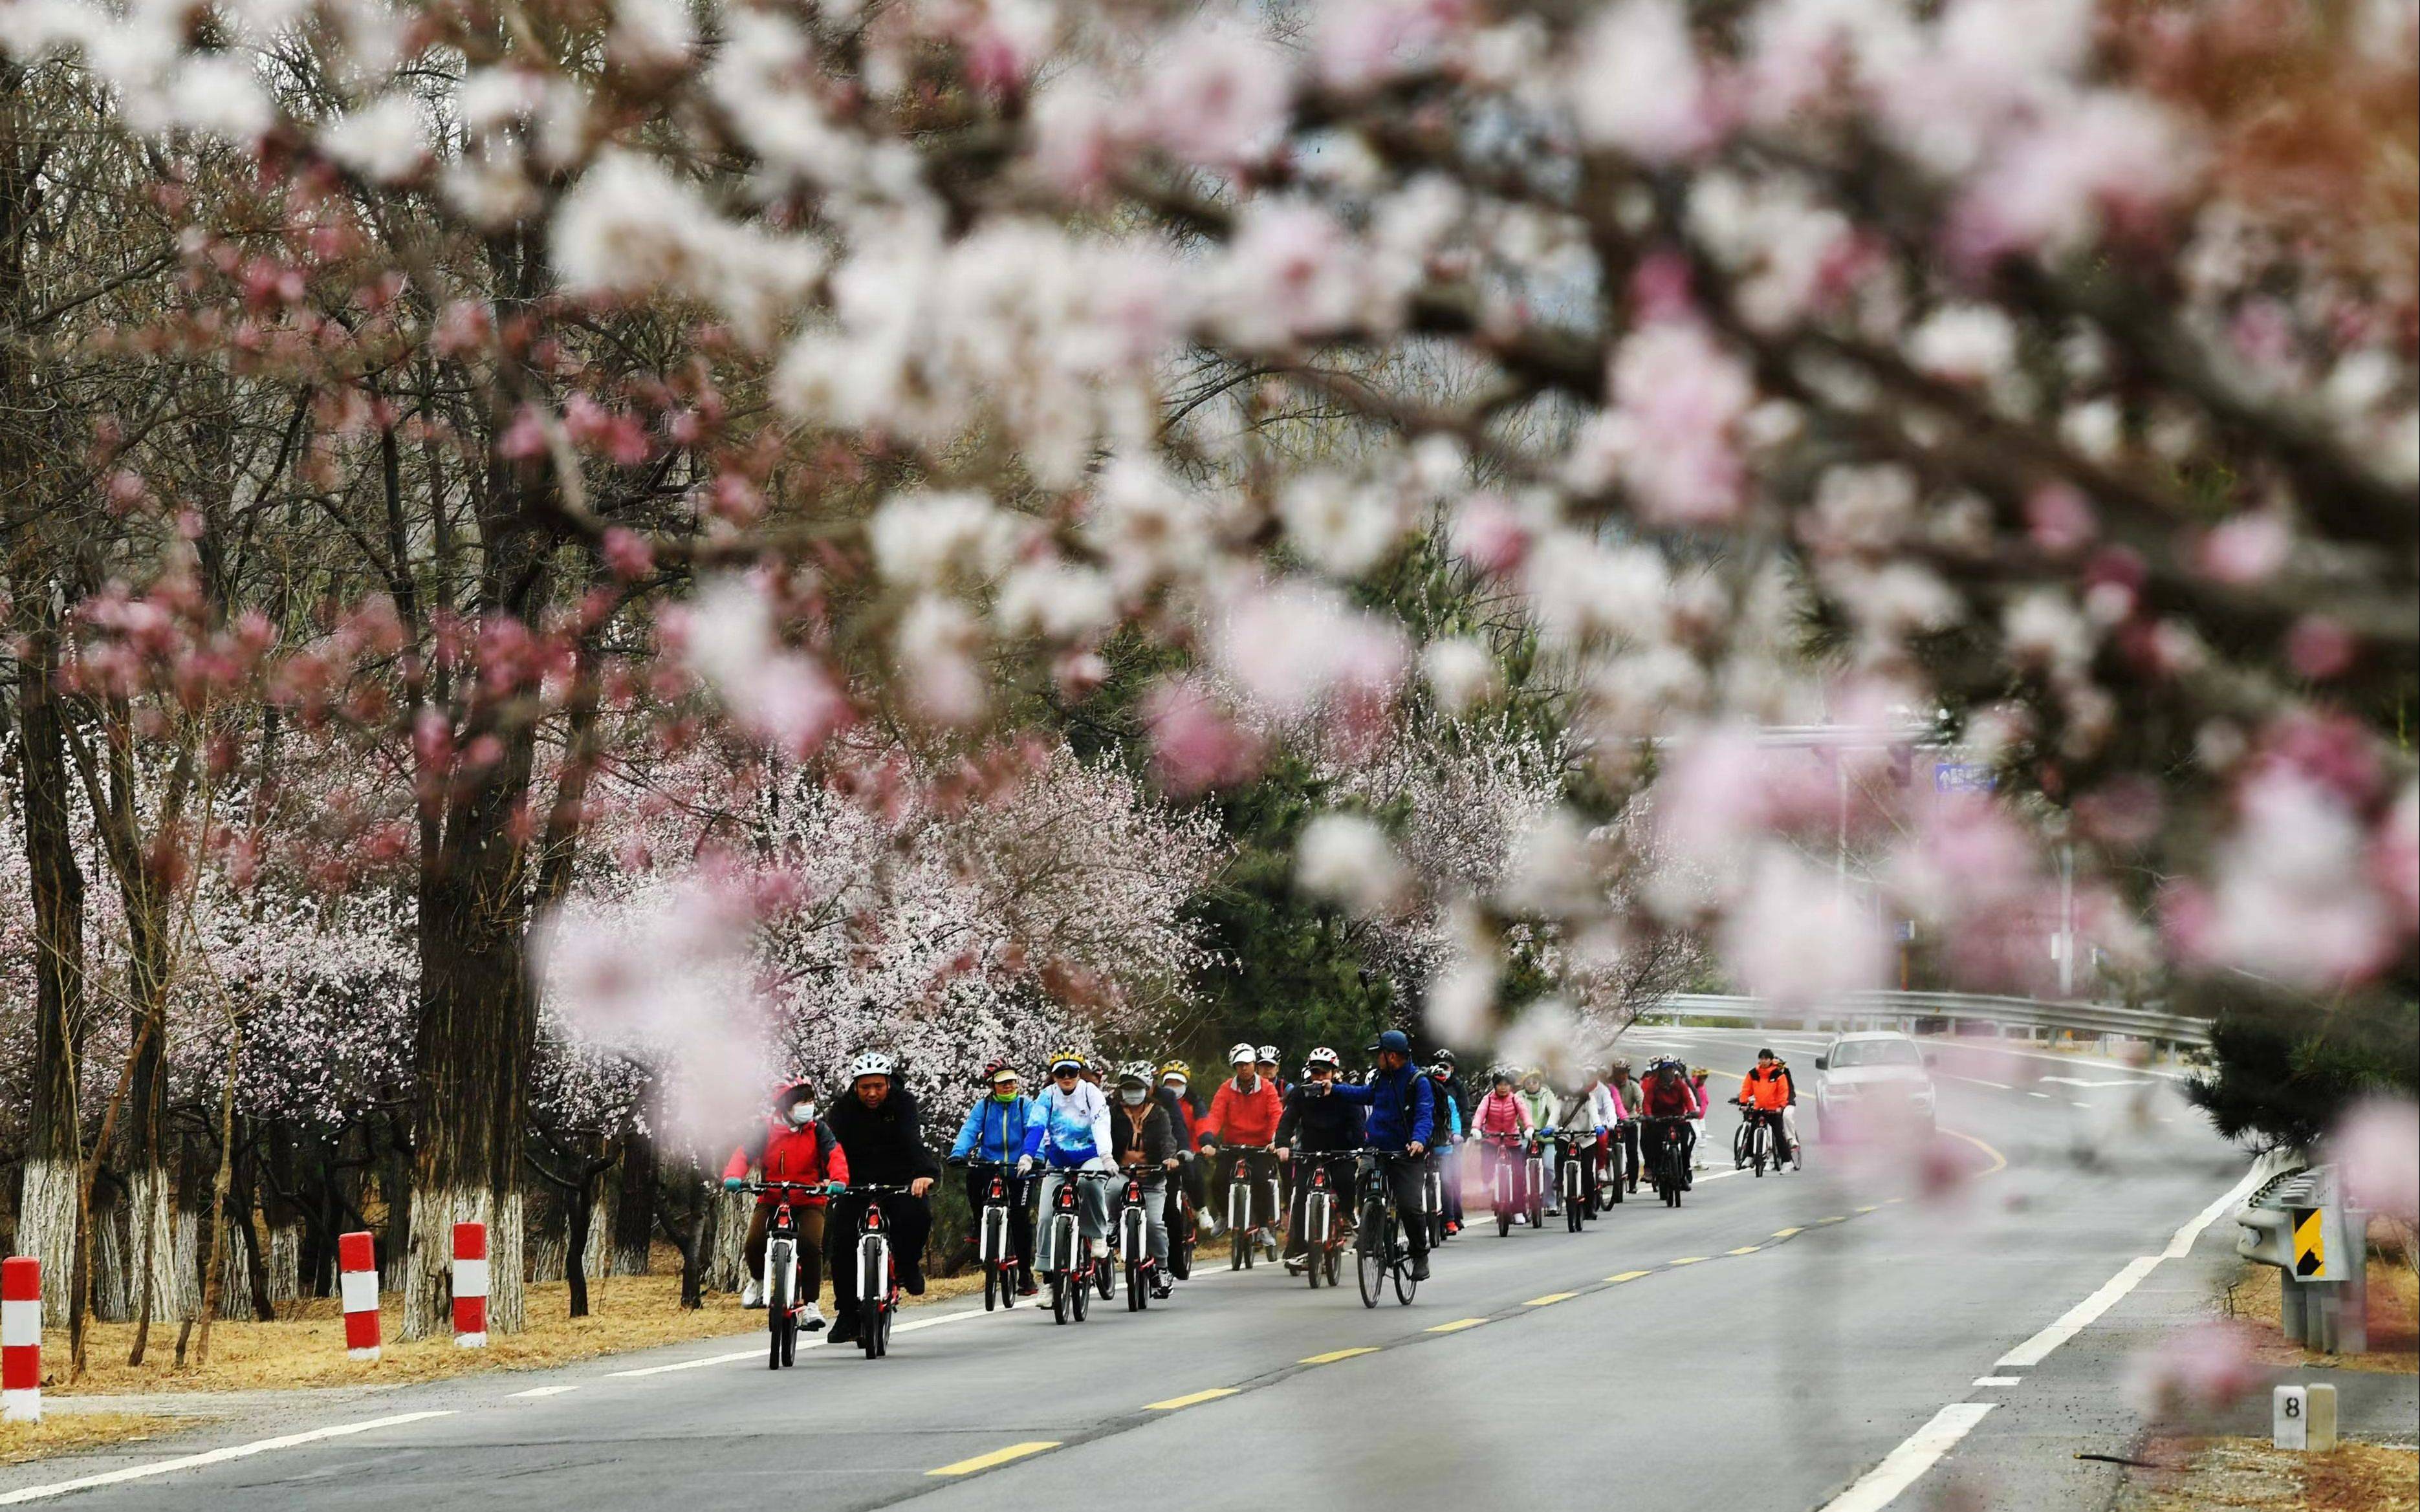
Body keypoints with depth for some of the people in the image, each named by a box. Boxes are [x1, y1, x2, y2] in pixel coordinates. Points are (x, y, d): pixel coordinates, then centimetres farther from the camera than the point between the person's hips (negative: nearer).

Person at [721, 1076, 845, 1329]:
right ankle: (758, 1280, 12)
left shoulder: (818, 1131, -3)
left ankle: (810, 1305, -13)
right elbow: (744, 1153, -13)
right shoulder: (766, 1130, -4)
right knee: (754, 1244, -23)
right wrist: (733, 1177, -34)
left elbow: (835, 1156, -17)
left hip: (809, 1202, 0)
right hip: (771, 1201, 0)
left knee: (811, 1245, -27)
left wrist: (838, 1180, -39)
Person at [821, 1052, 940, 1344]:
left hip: (899, 1181, -2)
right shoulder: (844, 1109, -7)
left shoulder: (903, 1103, -11)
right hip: (857, 1183, 2)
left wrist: (924, 1173, -46)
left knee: (917, 1216, -30)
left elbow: (913, 1141, -27)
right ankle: (847, 1314, 0)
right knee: (842, 1238, -12)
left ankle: (907, 1264, 0)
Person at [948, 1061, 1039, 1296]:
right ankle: (980, 1226, -5)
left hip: (1019, 1170, -1)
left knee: (1020, 1219, -6)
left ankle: (1025, 1274, 5)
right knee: (974, 1177, -30)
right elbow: (969, 1129, -8)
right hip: (990, 1166, 1)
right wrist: (958, 1152, -27)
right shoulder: (983, 1106, 4)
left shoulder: (1025, 1105, 1)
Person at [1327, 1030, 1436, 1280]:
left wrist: (1419, 1140, -35)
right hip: (1377, 1151, 6)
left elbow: (1425, 1116, -17)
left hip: (1407, 1156, -6)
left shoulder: (1418, 1082, -7)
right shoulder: (1380, 1078, 12)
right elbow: (1365, 1094, 33)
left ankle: (1420, 1255, 2)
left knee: (1409, 1206, -18)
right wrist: (1333, 1090, 29)